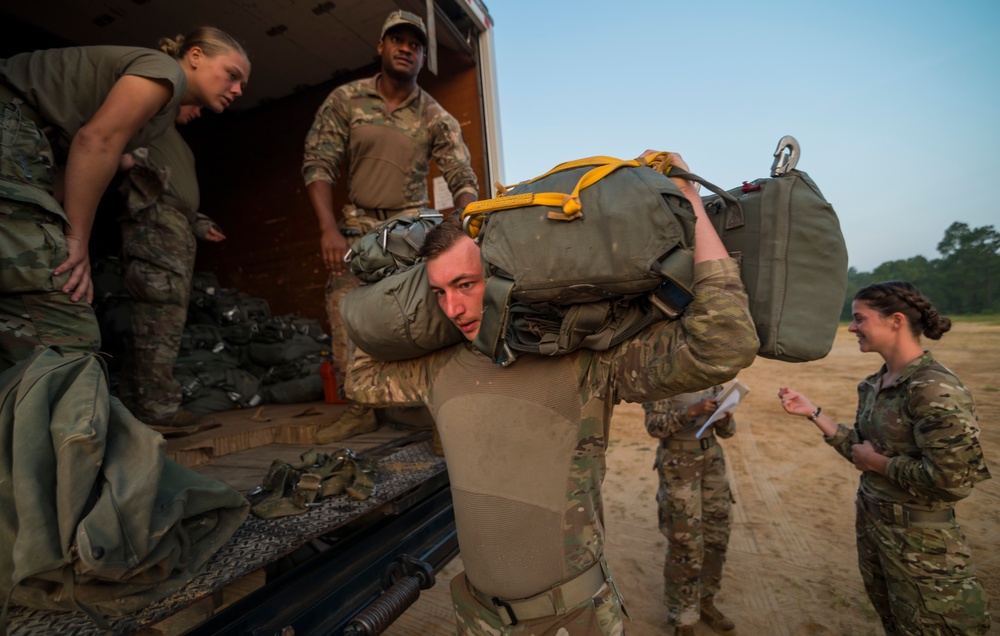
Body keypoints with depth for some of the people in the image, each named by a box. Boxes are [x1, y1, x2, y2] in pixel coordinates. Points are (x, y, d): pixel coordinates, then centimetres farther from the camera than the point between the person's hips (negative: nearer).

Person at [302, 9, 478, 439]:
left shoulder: (436, 118, 1)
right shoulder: (344, 100, 2)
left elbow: (462, 178, -6)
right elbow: (318, 163, -4)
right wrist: (329, 229, -18)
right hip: (356, 225, 1)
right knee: (344, 312, -9)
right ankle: (359, 409, 3)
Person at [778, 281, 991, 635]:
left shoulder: (935, 389, -22)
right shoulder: (874, 384, 1)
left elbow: (952, 479, -26)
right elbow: (863, 451, 5)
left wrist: (879, 462, -15)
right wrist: (812, 412, 0)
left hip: (920, 539, -7)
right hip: (870, 521, 8)